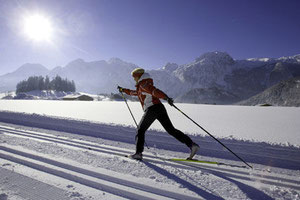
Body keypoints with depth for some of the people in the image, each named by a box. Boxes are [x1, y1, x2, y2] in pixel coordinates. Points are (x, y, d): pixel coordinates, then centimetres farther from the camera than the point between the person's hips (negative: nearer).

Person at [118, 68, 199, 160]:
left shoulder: (143, 84, 2)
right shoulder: (142, 87, 30)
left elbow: (154, 91, -17)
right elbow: (136, 92, 48)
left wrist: (166, 97, -32)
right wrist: (123, 90, 56)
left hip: (152, 109, -8)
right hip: (160, 108, 8)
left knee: (141, 130, 8)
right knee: (171, 130, 3)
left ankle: (138, 153, 6)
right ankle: (191, 144, -6)